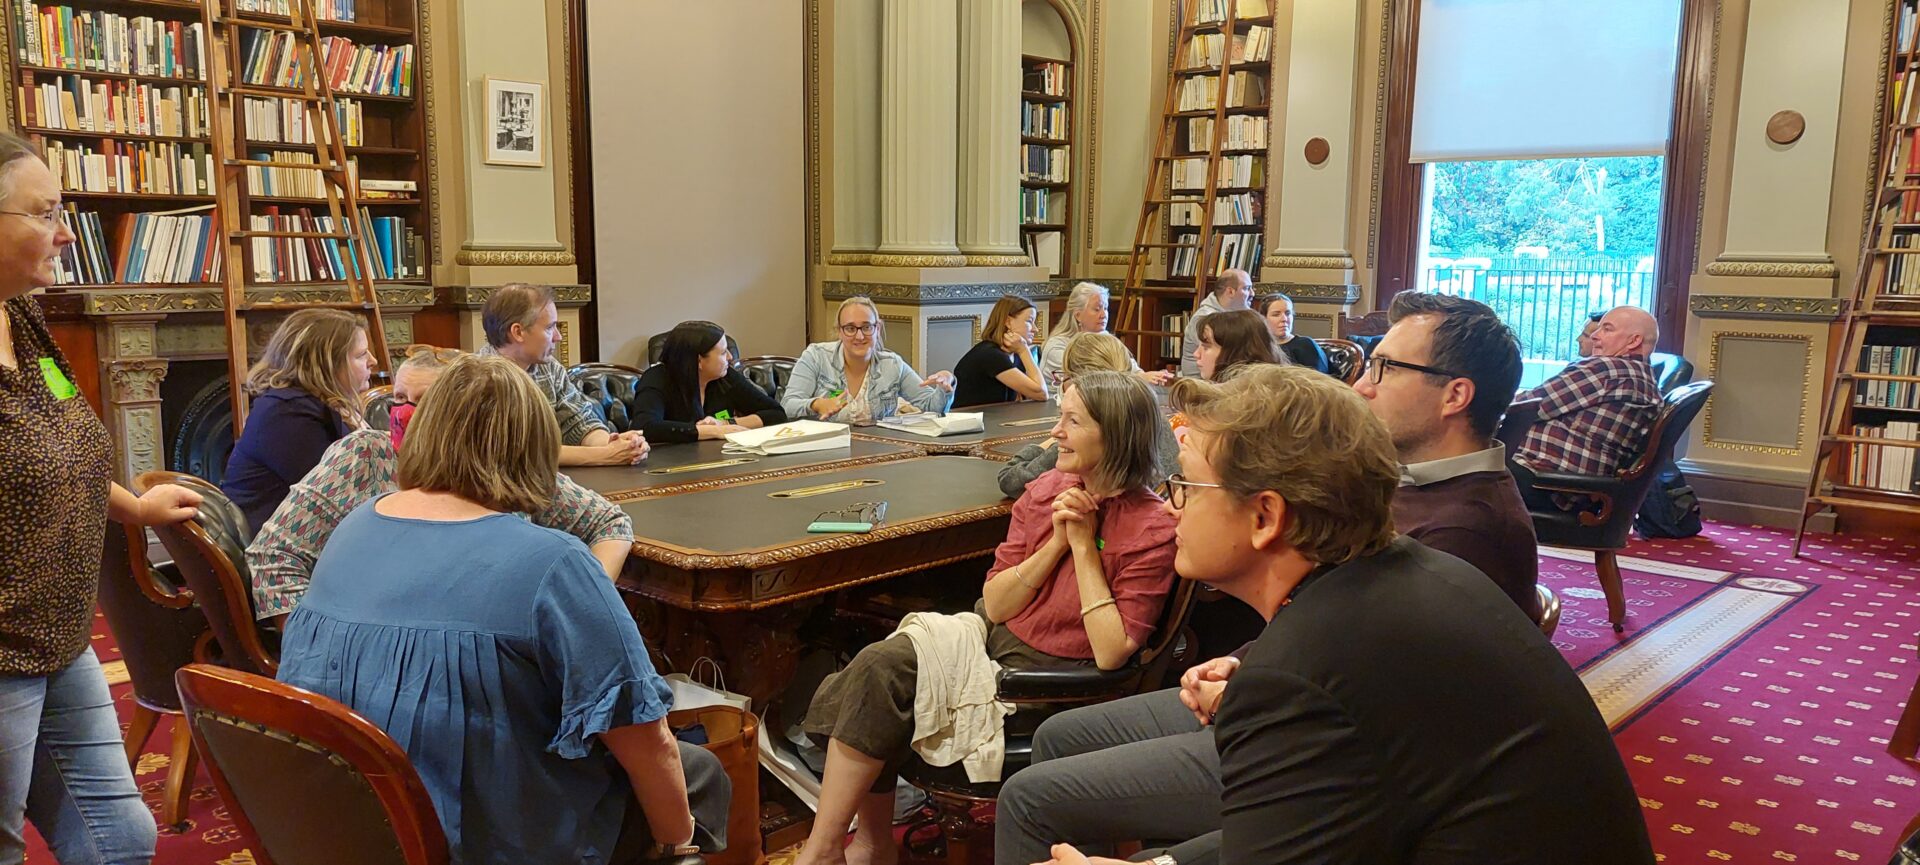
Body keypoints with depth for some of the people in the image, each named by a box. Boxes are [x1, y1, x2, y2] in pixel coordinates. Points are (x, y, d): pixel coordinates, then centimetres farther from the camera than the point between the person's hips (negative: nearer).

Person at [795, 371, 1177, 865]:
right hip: (991, 638, 6)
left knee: (877, 678, -19)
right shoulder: (1047, 491, 1)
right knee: (876, 664, -19)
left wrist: (1083, 546, -17)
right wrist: (1055, 544, -13)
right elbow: (995, 605, 1)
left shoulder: (1152, 531, -14)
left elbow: (1111, 653, -19)